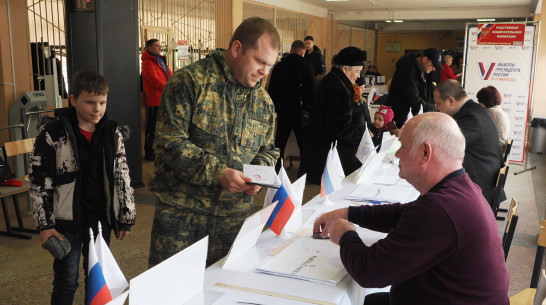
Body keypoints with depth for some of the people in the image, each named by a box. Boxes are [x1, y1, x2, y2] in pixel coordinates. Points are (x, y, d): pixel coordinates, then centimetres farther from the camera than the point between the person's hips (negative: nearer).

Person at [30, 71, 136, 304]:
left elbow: (123, 177, 5)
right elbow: (39, 181, -7)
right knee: (67, 280, 3)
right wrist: (45, 224, -9)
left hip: (100, 219, 3)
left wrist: (126, 217, 6)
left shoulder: (113, 133, 0)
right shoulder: (53, 134, -11)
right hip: (66, 221, -3)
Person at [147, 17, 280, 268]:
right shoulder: (190, 81, -9)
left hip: (234, 217, 5)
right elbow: (170, 143, -15)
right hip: (181, 212, -4)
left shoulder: (264, 101, 10)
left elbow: (268, 150, 20)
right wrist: (217, 173, -22)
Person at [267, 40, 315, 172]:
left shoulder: (278, 66, 4)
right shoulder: (305, 67, -8)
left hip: (282, 112, 4)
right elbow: (311, 91, -8)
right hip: (299, 113, -4)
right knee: (304, 145, 4)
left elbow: (271, 91, 10)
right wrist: (308, 109, 4)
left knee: (279, 144, 12)